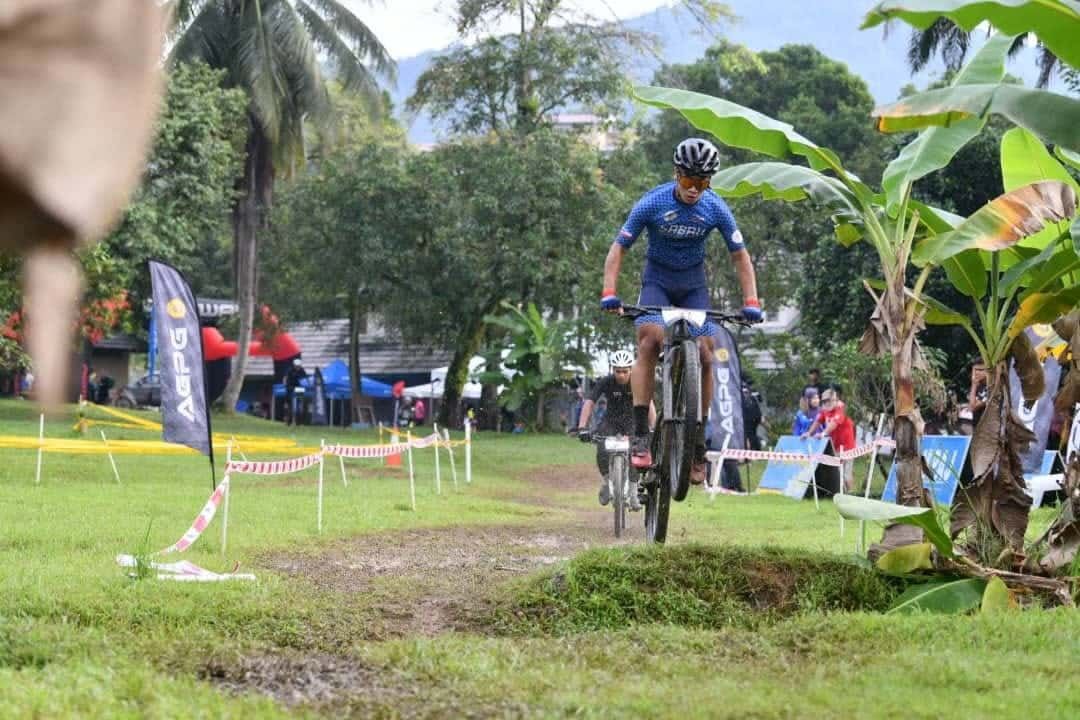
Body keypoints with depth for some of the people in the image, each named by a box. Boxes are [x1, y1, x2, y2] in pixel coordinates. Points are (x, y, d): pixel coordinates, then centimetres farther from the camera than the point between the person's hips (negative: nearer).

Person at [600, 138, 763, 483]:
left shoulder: (715, 209, -15)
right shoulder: (653, 203, -20)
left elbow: (741, 257, -7)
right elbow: (618, 249, -16)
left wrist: (751, 302, -19)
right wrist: (609, 293, -30)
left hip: (694, 283, 2)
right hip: (657, 279, -2)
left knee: (705, 355, -10)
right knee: (649, 341, -26)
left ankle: (698, 443, 0)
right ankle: (641, 435, -28)